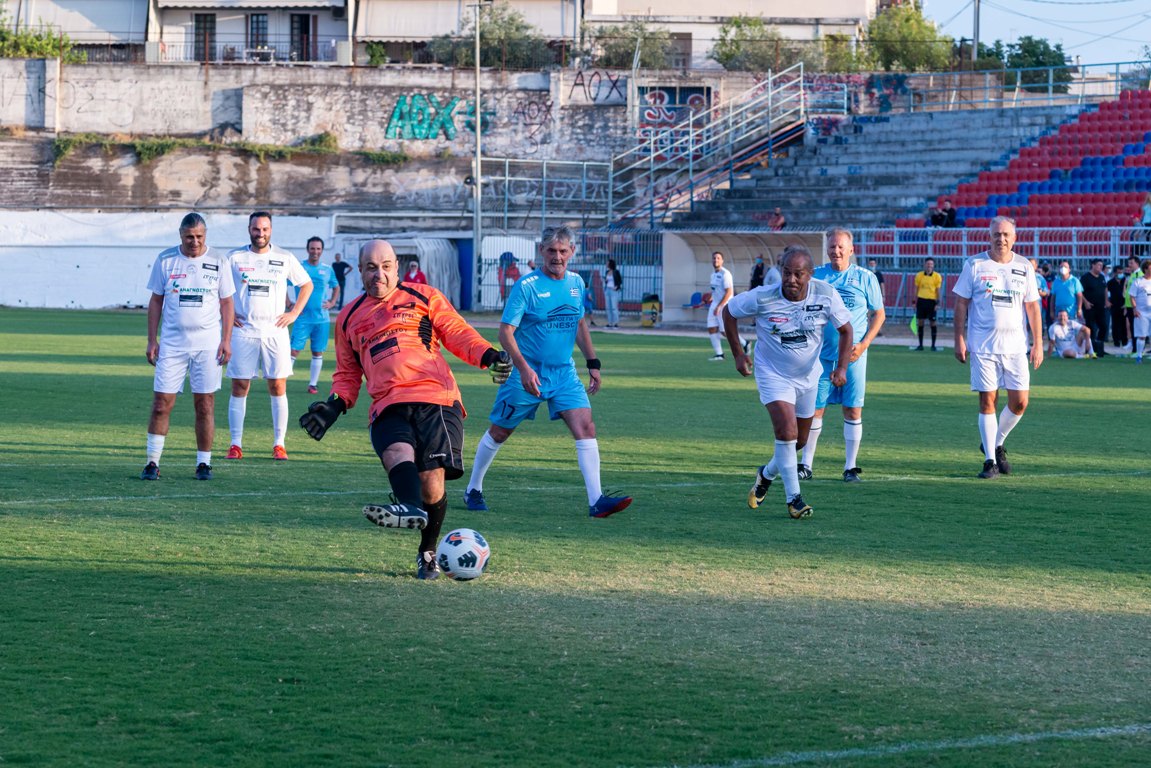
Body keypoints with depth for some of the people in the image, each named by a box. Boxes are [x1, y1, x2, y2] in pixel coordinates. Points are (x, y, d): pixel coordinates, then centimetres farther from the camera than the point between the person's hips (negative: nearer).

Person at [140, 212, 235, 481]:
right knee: (161, 404, -5)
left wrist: (226, 341, -2)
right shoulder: (165, 260, 3)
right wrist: (151, 341, 3)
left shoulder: (218, 261, 3)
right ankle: (152, 463, 0)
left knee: (205, 405, 0)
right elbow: (156, 301, 8)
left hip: (208, 345, 0)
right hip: (172, 344, 0)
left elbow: (226, 303, 6)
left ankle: (204, 463, 9)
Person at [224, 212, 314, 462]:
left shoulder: (284, 258, 5)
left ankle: (279, 444, 3)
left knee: (278, 387, -2)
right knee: (239, 387, -2)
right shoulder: (235, 258, 3)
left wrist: (294, 313, 7)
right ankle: (235, 445, 2)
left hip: (275, 331, 0)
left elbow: (307, 284, 17)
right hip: (243, 332, 0)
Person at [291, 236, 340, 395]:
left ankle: (313, 384, 14)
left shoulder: (327, 270, 8)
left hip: (321, 319, 3)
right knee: (294, 350, -9)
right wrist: (290, 304, -5)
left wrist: (332, 303, 7)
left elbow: (336, 287, 23)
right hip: (303, 318, -3)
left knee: (318, 352, 6)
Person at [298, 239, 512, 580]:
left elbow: (458, 334, 11)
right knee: (397, 453, -31)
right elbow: (348, 374, 30)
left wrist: (489, 356, -7)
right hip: (388, 408, 2)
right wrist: (335, 405, 11)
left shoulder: (423, 297, 16)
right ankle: (411, 508, -59)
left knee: (431, 478, -14)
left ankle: (428, 553, 5)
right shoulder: (349, 318, 25)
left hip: (435, 399, -2)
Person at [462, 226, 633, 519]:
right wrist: (524, 368, -28)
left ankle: (597, 501, -16)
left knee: (585, 427, -12)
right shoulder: (526, 286, -13)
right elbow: (506, 331, -16)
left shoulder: (576, 283, 5)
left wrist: (593, 363, 14)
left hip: (564, 373, 4)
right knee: (500, 432, 9)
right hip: (528, 373, -4)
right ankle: (473, 490, 29)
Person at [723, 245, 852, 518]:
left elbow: (845, 330, -3)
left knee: (799, 441, 14)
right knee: (786, 431, -21)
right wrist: (738, 353, -5)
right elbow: (729, 311, -5)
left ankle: (767, 474, 43)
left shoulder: (826, 295, -18)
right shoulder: (762, 298, -23)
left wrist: (842, 366, -16)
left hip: (808, 376, 4)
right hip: (773, 374, -4)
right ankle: (794, 498, -10)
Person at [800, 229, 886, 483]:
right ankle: (806, 465, 9)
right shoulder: (815, 276, 6)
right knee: (814, 408, 0)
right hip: (821, 354, 1)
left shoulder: (866, 278, 3)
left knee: (853, 410, -1)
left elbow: (879, 314, 7)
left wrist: (864, 344, -5)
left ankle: (851, 467, 7)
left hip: (853, 356, -1)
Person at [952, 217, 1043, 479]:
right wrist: (959, 340, -3)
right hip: (983, 346, -2)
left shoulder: (1024, 267, 7)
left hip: (1015, 345, 3)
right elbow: (961, 303, 3)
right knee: (987, 401, -4)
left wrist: (1038, 343, 5)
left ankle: (996, 445, 21)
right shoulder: (974, 265, 0)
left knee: (1020, 402, -3)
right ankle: (990, 460, 1)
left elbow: (1032, 306, 10)